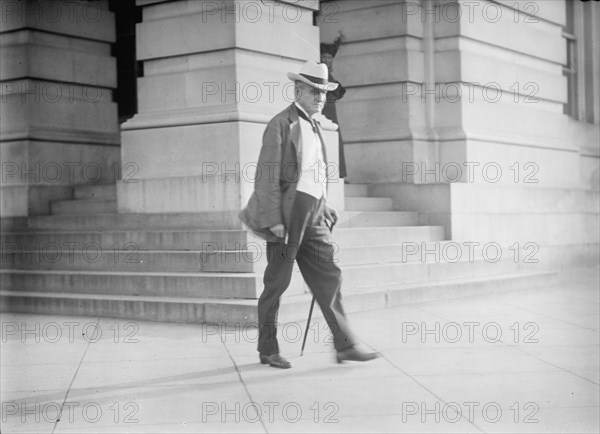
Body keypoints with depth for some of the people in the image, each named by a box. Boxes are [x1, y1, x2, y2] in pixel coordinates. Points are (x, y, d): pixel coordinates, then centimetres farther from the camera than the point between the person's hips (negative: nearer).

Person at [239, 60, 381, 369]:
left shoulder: (314, 126, 17)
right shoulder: (281, 124, -8)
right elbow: (267, 175, -14)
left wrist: (324, 207, 17)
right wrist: (274, 220, -19)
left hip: (312, 217, 8)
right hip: (287, 215, -8)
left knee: (328, 278, 2)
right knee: (277, 283, 1)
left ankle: (345, 346, 2)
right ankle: (268, 350, 13)